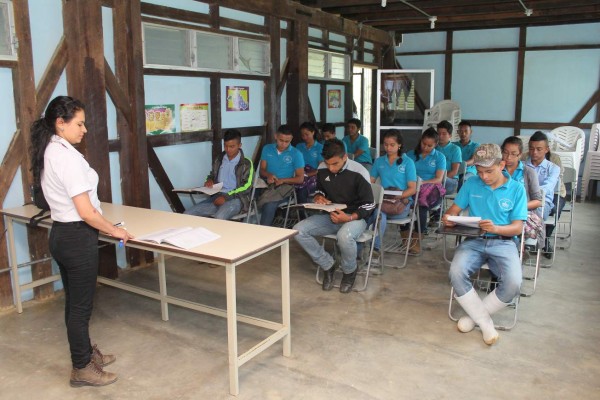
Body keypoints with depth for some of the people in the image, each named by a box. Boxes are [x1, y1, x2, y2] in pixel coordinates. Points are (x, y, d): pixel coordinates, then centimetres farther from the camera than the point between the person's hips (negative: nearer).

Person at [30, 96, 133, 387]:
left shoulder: (47, 152, 8)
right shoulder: (67, 156, -22)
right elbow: (86, 212, -23)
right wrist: (115, 231, -8)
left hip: (60, 234, 10)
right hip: (77, 237, -10)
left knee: (74, 302, 21)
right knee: (81, 305, 5)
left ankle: (86, 353, 38)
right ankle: (81, 369, 20)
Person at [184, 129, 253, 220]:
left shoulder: (246, 164, 2)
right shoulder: (219, 160, 18)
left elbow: (246, 187, -8)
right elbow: (212, 175, 33)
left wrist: (226, 197, -18)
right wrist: (209, 181, 7)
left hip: (235, 199, -5)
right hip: (217, 197, 6)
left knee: (219, 218, -39)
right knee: (187, 215, -17)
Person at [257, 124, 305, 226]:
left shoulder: (296, 154, 3)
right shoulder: (267, 149, 12)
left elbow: (300, 179, 1)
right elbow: (262, 170, 13)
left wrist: (282, 180, -13)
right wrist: (268, 175, -12)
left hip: (285, 187, -3)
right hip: (267, 185, 3)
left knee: (269, 205, -34)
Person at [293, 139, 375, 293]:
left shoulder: (358, 172, -18)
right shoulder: (322, 170, -2)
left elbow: (369, 206, -13)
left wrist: (349, 218, -29)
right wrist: (319, 197, -7)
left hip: (355, 217, -5)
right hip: (331, 215, 6)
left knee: (344, 235, -40)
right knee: (298, 230, -16)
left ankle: (349, 271, -6)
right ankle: (328, 265, 1)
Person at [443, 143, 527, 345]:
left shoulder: (516, 189, 2)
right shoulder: (471, 184, 8)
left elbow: (517, 227, -2)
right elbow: (455, 208, 8)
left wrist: (496, 228, -24)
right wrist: (448, 217, -17)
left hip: (503, 243, -1)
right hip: (474, 240, 1)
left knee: (513, 284, -28)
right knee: (456, 273, -29)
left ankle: (475, 314, -2)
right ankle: (485, 322, -10)